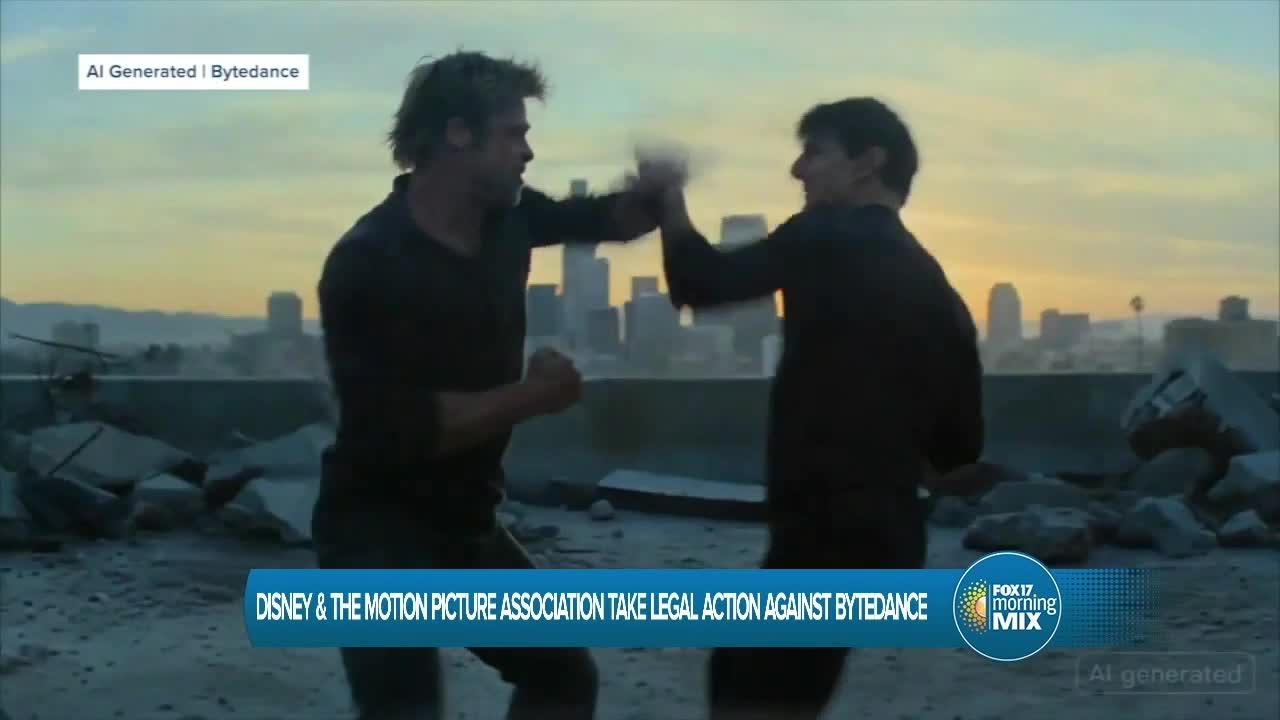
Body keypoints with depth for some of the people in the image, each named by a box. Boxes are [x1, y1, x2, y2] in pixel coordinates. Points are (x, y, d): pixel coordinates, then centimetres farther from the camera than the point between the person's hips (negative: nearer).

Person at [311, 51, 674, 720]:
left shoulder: (506, 217, -1)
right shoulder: (365, 264, -23)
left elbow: (608, 220, 17)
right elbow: (396, 427, -29)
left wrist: (651, 193, -7)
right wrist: (533, 395, -20)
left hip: (468, 524, 8)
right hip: (378, 533, -8)